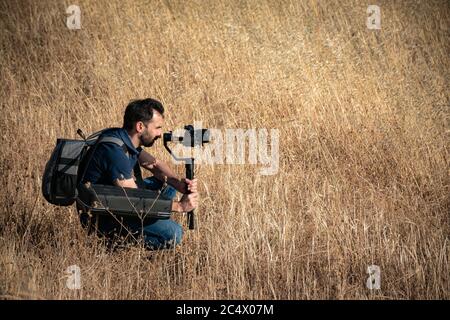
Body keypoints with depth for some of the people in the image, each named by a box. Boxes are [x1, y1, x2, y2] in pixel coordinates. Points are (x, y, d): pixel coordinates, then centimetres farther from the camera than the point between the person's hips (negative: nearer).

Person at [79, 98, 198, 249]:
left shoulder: (126, 139, 2)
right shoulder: (115, 151, -27)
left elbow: (155, 164, 14)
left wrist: (180, 184, -5)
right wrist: (179, 206, -18)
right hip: (100, 218, -10)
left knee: (167, 185, 13)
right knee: (172, 233, -20)